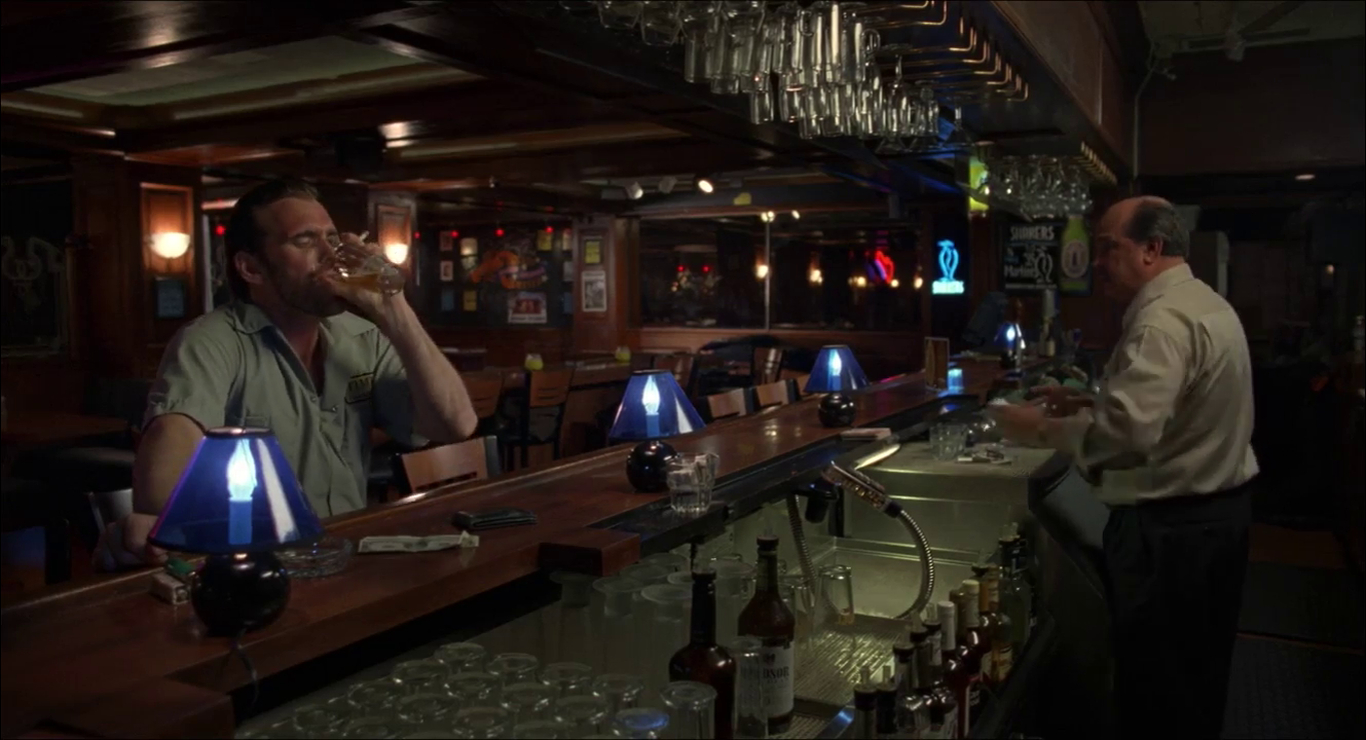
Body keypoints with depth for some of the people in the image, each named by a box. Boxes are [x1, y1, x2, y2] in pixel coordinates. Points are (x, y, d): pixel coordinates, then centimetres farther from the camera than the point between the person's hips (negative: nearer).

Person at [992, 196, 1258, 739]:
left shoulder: (1163, 319, -23)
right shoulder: (1204, 303, 11)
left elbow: (1127, 432, -34)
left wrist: (1041, 428, -21)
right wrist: (1086, 402, 9)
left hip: (1169, 526, -10)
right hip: (1219, 507, 10)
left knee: (1156, 686, 4)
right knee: (1197, 672, 23)